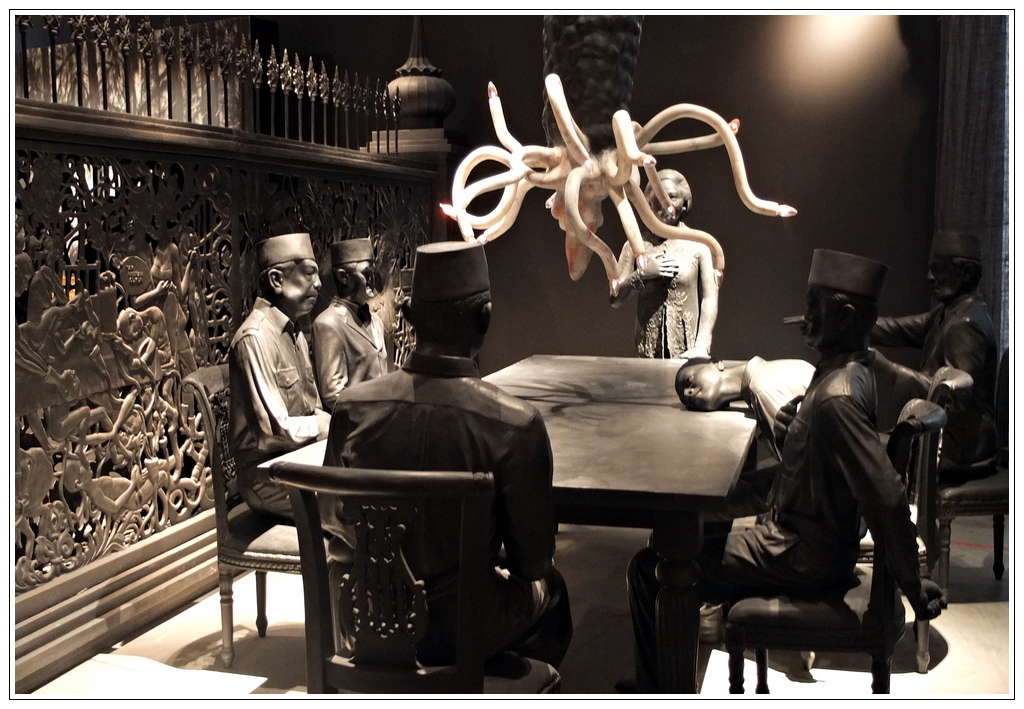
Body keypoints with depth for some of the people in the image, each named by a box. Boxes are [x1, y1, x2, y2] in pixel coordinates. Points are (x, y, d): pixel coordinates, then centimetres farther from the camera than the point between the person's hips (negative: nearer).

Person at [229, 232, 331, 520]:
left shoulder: (294, 333, 14)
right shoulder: (255, 338, -17)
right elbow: (276, 430, -21)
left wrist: (328, 419, -5)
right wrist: (337, 423, -11)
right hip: (269, 475, -9)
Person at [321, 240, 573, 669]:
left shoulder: (352, 407, -15)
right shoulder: (516, 425, -25)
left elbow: (332, 523, 0)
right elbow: (533, 558, -13)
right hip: (462, 629, -3)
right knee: (548, 588, 30)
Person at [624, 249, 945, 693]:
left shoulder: (836, 397, -29)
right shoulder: (849, 368, 2)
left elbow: (886, 495, -32)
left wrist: (913, 586, -24)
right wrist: (796, 428, 4)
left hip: (802, 556, -10)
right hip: (808, 535, 10)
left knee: (650, 570, -9)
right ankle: (656, 679, 33)